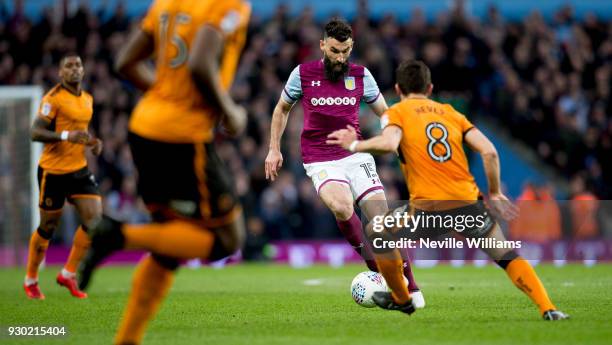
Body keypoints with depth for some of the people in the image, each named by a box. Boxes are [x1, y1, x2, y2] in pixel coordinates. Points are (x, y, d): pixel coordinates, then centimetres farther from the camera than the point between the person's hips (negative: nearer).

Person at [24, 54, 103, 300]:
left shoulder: (88, 99, 11)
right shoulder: (53, 98, -14)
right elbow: (36, 133, -20)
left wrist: (92, 143, 7)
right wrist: (66, 136, -32)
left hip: (79, 169, 7)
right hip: (53, 171, -7)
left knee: (95, 218, -6)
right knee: (48, 228, 3)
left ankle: (68, 275, 7)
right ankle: (31, 280, 22)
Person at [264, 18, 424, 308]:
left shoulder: (361, 75, 5)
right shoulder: (303, 74, 1)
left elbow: (384, 113, 16)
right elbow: (282, 109, 17)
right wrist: (274, 150, 13)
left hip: (356, 155, 2)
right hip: (320, 161, -2)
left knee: (382, 217, -10)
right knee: (342, 207, -31)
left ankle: (411, 289, 1)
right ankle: (377, 269, -14)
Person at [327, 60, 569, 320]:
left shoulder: (396, 113, 8)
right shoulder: (450, 112, 19)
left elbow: (389, 143, -16)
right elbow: (489, 151, 8)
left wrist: (355, 145, 0)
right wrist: (495, 193, 18)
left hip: (427, 208, -3)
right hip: (468, 202, 3)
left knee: (377, 233, 24)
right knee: (506, 256, 16)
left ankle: (401, 299, 35)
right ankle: (547, 309, 1)